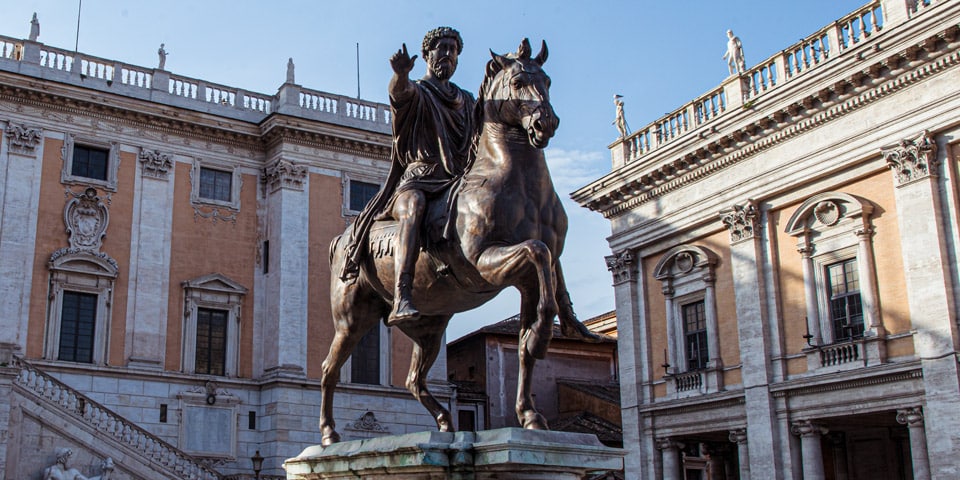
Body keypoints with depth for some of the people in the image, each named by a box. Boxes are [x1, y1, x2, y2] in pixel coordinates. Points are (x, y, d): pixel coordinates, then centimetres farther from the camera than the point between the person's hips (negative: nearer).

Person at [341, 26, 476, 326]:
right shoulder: (416, 93, 11)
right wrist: (400, 74, -38)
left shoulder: (468, 102, 29)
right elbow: (399, 91, -14)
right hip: (418, 179, -6)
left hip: (459, 181, 6)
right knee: (414, 206, -39)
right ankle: (402, 299, -55)